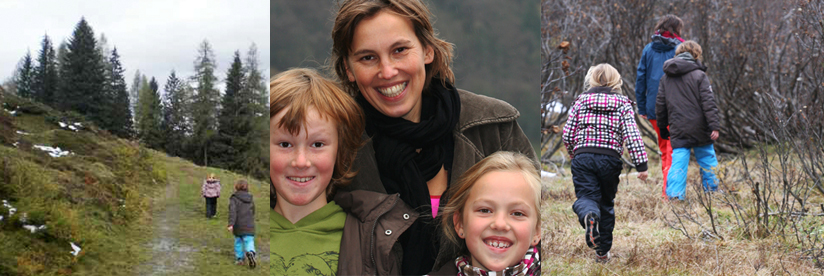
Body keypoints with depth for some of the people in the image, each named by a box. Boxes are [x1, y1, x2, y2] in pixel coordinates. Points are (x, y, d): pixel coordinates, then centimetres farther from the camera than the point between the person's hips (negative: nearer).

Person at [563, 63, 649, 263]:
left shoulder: (580, 102, 10)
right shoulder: (623, 104, 7)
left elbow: (567, 135, 8)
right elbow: (632, 136, -5)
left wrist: (575, 155, 28)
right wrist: (641, 164, -5)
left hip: (583, 157, -1)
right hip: (610, 159, 1)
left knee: (586, 197, -5)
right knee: (606, 203, 17)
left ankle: (589, 216, -43)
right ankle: (603, 251, 21)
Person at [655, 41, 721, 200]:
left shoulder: (666, 79, 10)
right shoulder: (699, 75, -5)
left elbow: (660, 106, 14)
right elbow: (708, 103, -12)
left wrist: (662, 128, 22)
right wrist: (714, 126, -13)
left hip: (678, 132, 3)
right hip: (699, 129, -3)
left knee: (678, 163, 0)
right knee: (707, 161, 12)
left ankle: (673, 196, -10)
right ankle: (712, 192, 22)